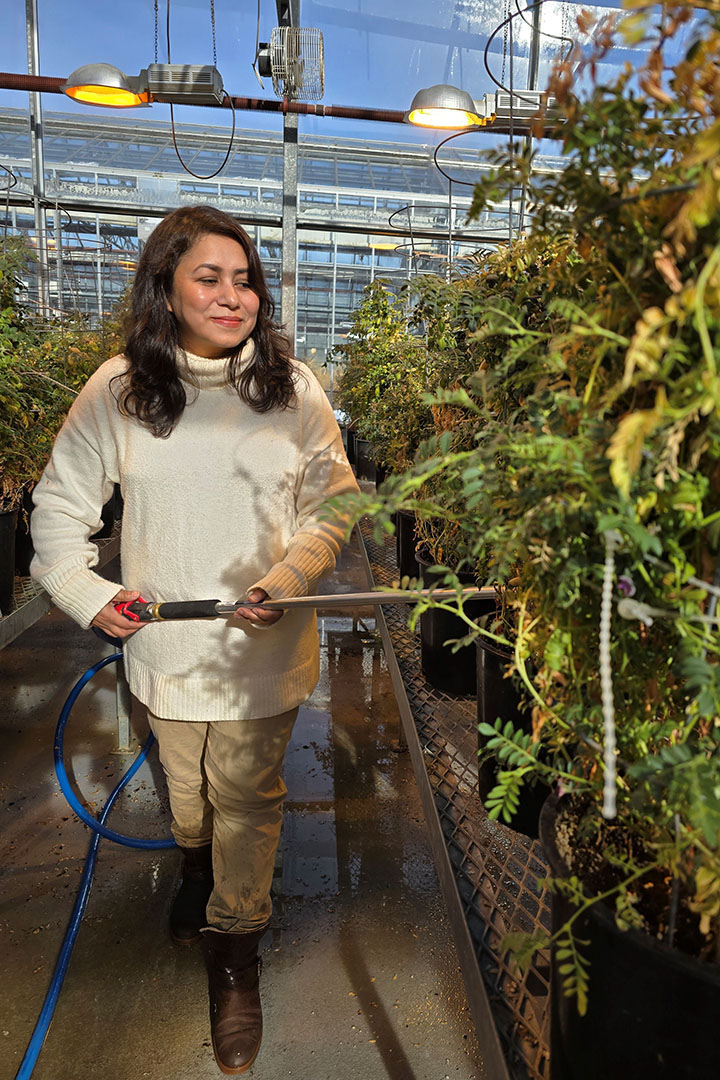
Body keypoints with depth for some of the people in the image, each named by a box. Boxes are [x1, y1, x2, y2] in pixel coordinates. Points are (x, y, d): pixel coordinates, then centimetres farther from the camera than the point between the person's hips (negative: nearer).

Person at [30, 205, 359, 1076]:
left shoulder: (293, 388, -6)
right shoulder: (116, 391, -7)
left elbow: (331, 503, -1)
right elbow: (59, 506, 2)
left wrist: (289, 579, -17)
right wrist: (87, 593, -10)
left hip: (264, 647, -1)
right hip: (164, 639, 1)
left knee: (247, 800, 12)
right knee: (184, 790, 24)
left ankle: (234, 956, 37)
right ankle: (196, 867, 60)